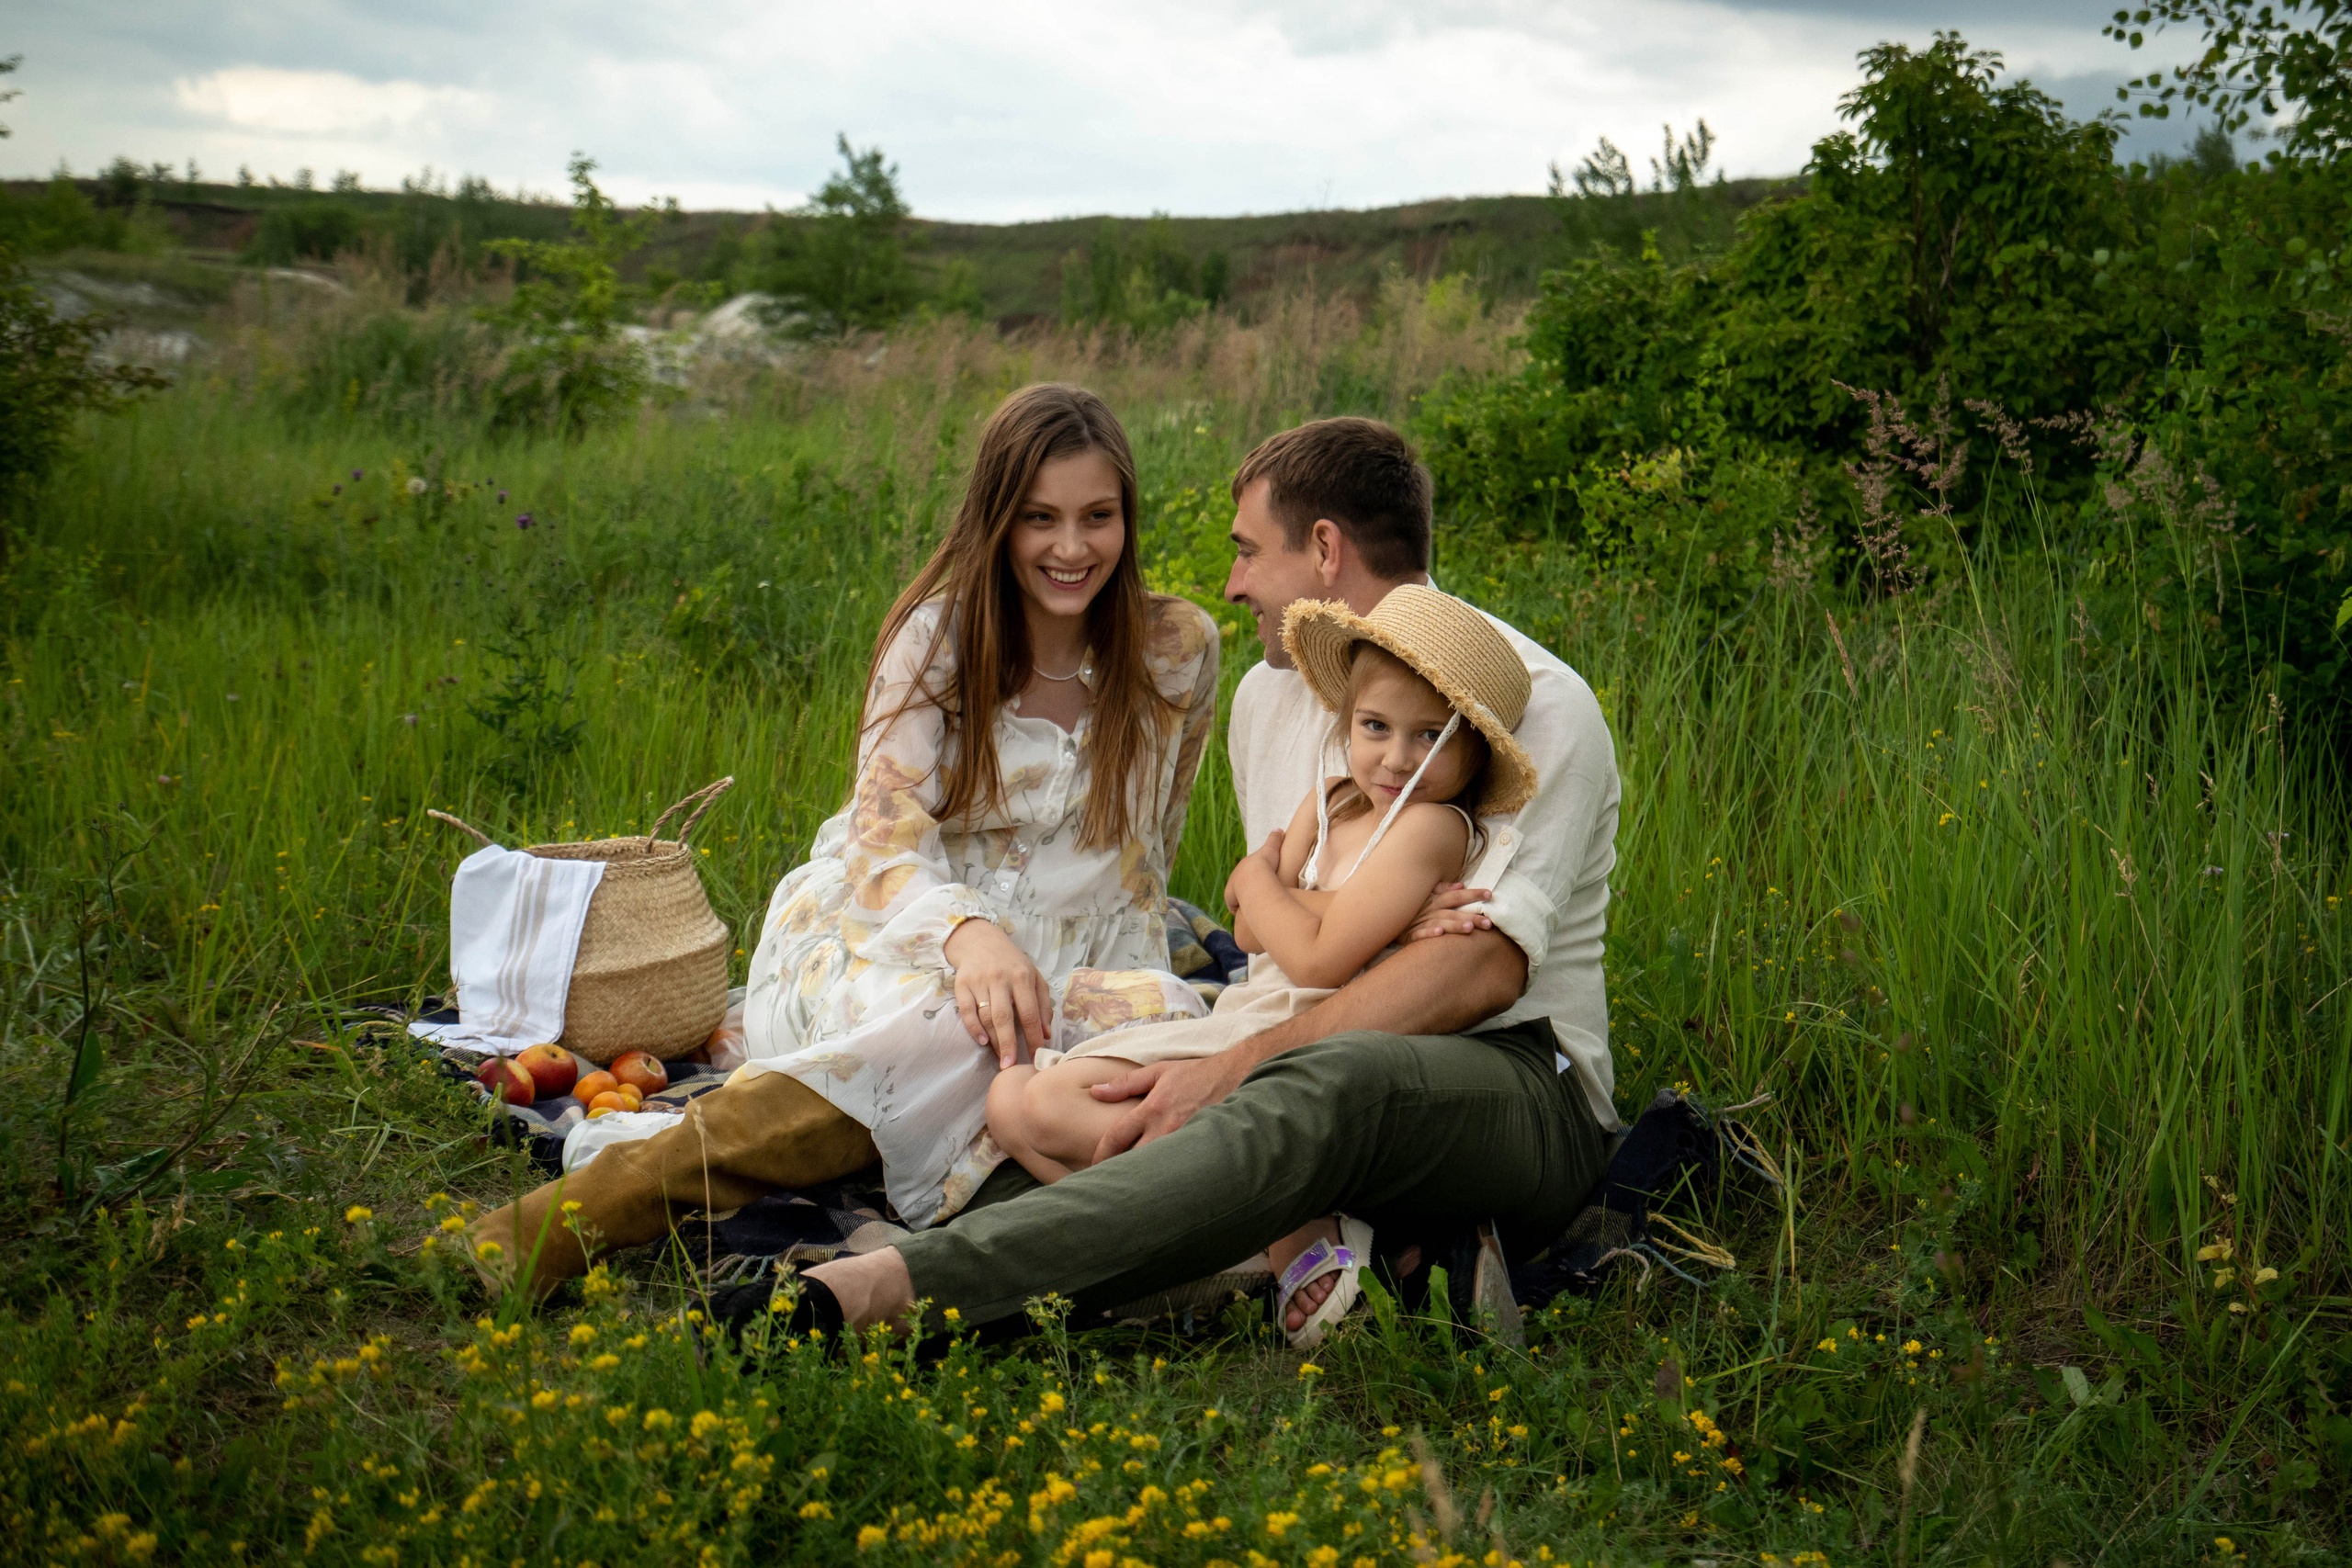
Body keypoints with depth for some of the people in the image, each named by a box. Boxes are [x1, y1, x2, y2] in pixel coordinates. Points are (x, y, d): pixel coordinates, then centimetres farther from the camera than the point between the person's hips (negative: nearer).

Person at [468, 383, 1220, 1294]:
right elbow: (883, 839, -15)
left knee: (1170, 1015, -34)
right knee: (972, 1025, -40)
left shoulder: (1178, 651, 4)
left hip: (1054, 969, 3)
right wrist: (970, 932, -37)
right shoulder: (937, 634, -4)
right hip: (874, 938, -3)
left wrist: (1139, 1004, 0)